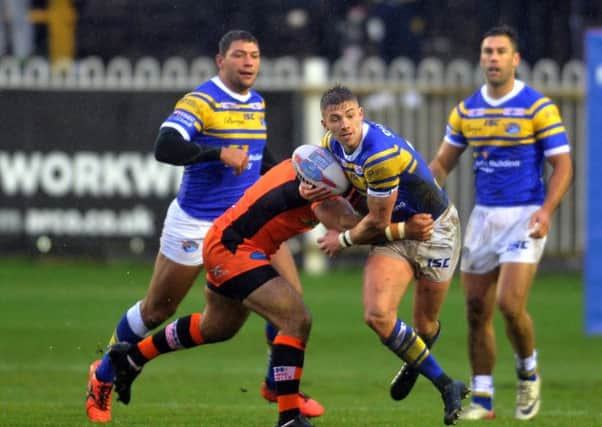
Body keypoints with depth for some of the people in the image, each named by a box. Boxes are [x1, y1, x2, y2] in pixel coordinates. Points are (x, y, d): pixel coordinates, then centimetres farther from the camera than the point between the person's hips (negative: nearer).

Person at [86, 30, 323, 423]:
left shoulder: (257, 103, 8)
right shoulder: (201, 101, -16)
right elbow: (165, 147, -30)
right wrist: (219, 154, -35)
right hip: (195, 224, -6)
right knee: (157, 310, 6)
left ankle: (280, 386, 9)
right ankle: (103, 376, 28)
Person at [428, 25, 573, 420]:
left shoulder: (538, 107, -7)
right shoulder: (466, 110, 8)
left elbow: (563, 165, -8)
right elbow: (443, 163, 17)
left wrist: (547, 210, -21)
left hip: (525, 217, -5)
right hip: (483, 217, 5)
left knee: (510, 304, -17)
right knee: (477, 311, 3)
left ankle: (528, 372, 10)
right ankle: (483, 399, 12)